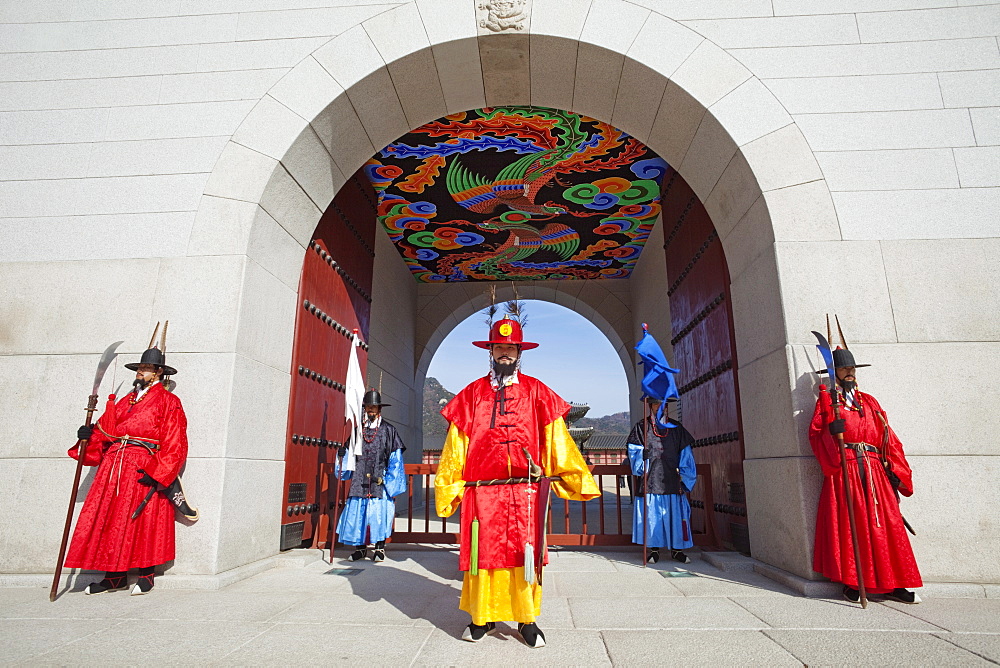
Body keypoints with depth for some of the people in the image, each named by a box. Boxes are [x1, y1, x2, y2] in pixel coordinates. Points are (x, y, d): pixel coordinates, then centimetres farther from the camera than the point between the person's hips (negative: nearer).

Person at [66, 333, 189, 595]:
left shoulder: (168, 402, 0)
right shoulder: (125, 401, 21)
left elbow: (175, 445, -8)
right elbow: (105, 430, 15)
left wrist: (157, 475, -16)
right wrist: (89, 436, -7)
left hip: (144, 471, -6)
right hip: (113, 468, 6)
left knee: (144, 522, -2)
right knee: (109, 520, 4)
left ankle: (146, 576, 12)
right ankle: (115, 577, 16)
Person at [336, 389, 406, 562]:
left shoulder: (388, 430, 4)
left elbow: (395, 458, 3)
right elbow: (350, 453, 19)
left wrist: (391, 481, -3)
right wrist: (344, 472, 7)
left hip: (379, 480, -2)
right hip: (360, 480, 3)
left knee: (380, 512, -4)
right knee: (357, 511, 2)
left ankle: (380, 549, 8)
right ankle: (361, 548, 15)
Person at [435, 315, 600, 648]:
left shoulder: (536, 392, 7)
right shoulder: (472, 393, 9)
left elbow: (557, 439, 5)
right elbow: (456, 444, 8)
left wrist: (576, 478, 0)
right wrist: (449, 488, 5)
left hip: (525, 491, 0)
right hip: (483, 492, 1)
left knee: (525, 554, 4)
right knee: (484, 553, 7)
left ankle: (527, 620, 21)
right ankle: (483, 618, 26)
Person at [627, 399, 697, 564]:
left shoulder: (677, 428, 13)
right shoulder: (641, 427, 9)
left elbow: (685, 454, 11)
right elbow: (634, 451, 4)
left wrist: (684, 479, 5)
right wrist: (643, 455, -17)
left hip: (672, 480, 2)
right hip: (650, 479, -1)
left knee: (675, 513, 2)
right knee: (651, 513, -2)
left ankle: (676, 549, 14)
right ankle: (654, 550, 9)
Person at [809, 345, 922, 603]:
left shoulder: (869, 402, 20)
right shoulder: (827, 401, 8)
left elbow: (887, 437, 14)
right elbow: (815, 434, -2)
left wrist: (895, 471, 5)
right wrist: (831, 431, -23)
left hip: (874, 471, 4)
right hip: (843, 470, -4)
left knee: (885, 525, 1)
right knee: (847, 525, -4)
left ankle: (892, 584, 10)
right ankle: (850, 584, 3)